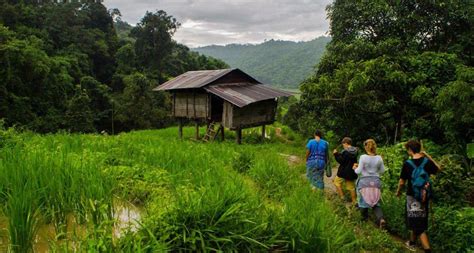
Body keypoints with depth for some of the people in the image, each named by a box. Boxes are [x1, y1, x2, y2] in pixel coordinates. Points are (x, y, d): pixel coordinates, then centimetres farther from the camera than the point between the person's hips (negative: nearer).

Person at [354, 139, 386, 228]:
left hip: (364, 181, -3)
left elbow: (359, 171, -11)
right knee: (375, 202, 9)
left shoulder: (363, 157, -13)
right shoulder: (379, 158, -2)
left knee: (364, 200, 16)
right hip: (376, 181, 3)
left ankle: (365, 217, 30)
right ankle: (381, 218, -12)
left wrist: (356, 168, 10)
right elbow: (382, 171, 9)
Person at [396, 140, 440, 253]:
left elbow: (402, 182, -9)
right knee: (417, 220, 21)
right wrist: (427, 156, 10)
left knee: (418, 224, 0)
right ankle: (412, 243, 37)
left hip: (413, 197, -5)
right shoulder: (427, 161, -7)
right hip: (424, 197, 5)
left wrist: (398, 191, 11)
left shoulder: (407, 164, -16)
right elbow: (438, 169, 15)